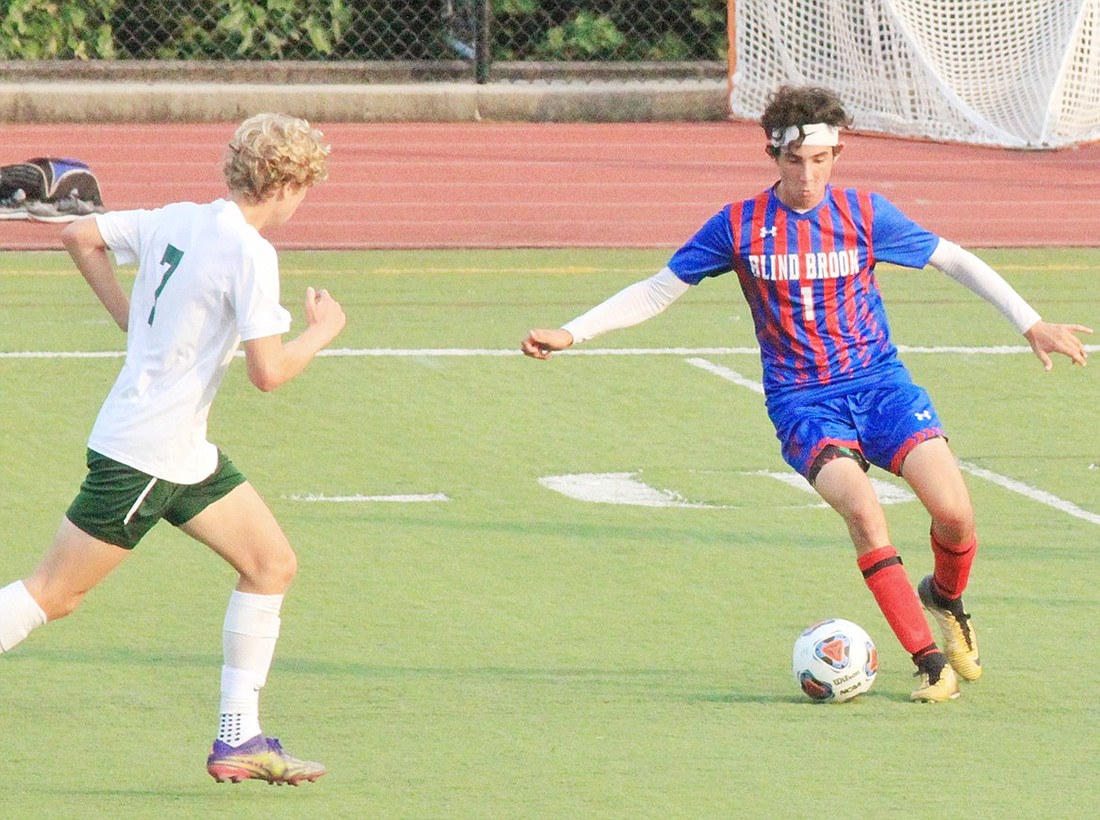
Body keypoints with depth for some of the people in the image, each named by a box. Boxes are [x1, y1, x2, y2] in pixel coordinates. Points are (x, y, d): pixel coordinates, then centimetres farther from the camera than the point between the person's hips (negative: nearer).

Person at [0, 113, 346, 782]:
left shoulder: (175, 220, 5)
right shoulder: (250, 254, -19)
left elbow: (79, 236, 15)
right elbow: (268, 371, -22)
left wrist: (133, 318, 17)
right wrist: (323, 331, -4)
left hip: (186, 453, 9)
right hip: (143, 456, -9)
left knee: (272, 563, 8)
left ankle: (239, 739, 9)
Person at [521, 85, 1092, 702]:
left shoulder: (865, 214, 1)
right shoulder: (739, 226, -1)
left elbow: (954, 260, 10)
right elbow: (657, 291, 6)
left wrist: (1030, 322, 7)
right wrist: (571, 334, -2)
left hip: (879, 382, 1)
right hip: (803, 402, -1)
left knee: (954, 512, -19)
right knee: (862, 507, -30)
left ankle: (947, 599, 16)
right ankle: (929, 662, -23)